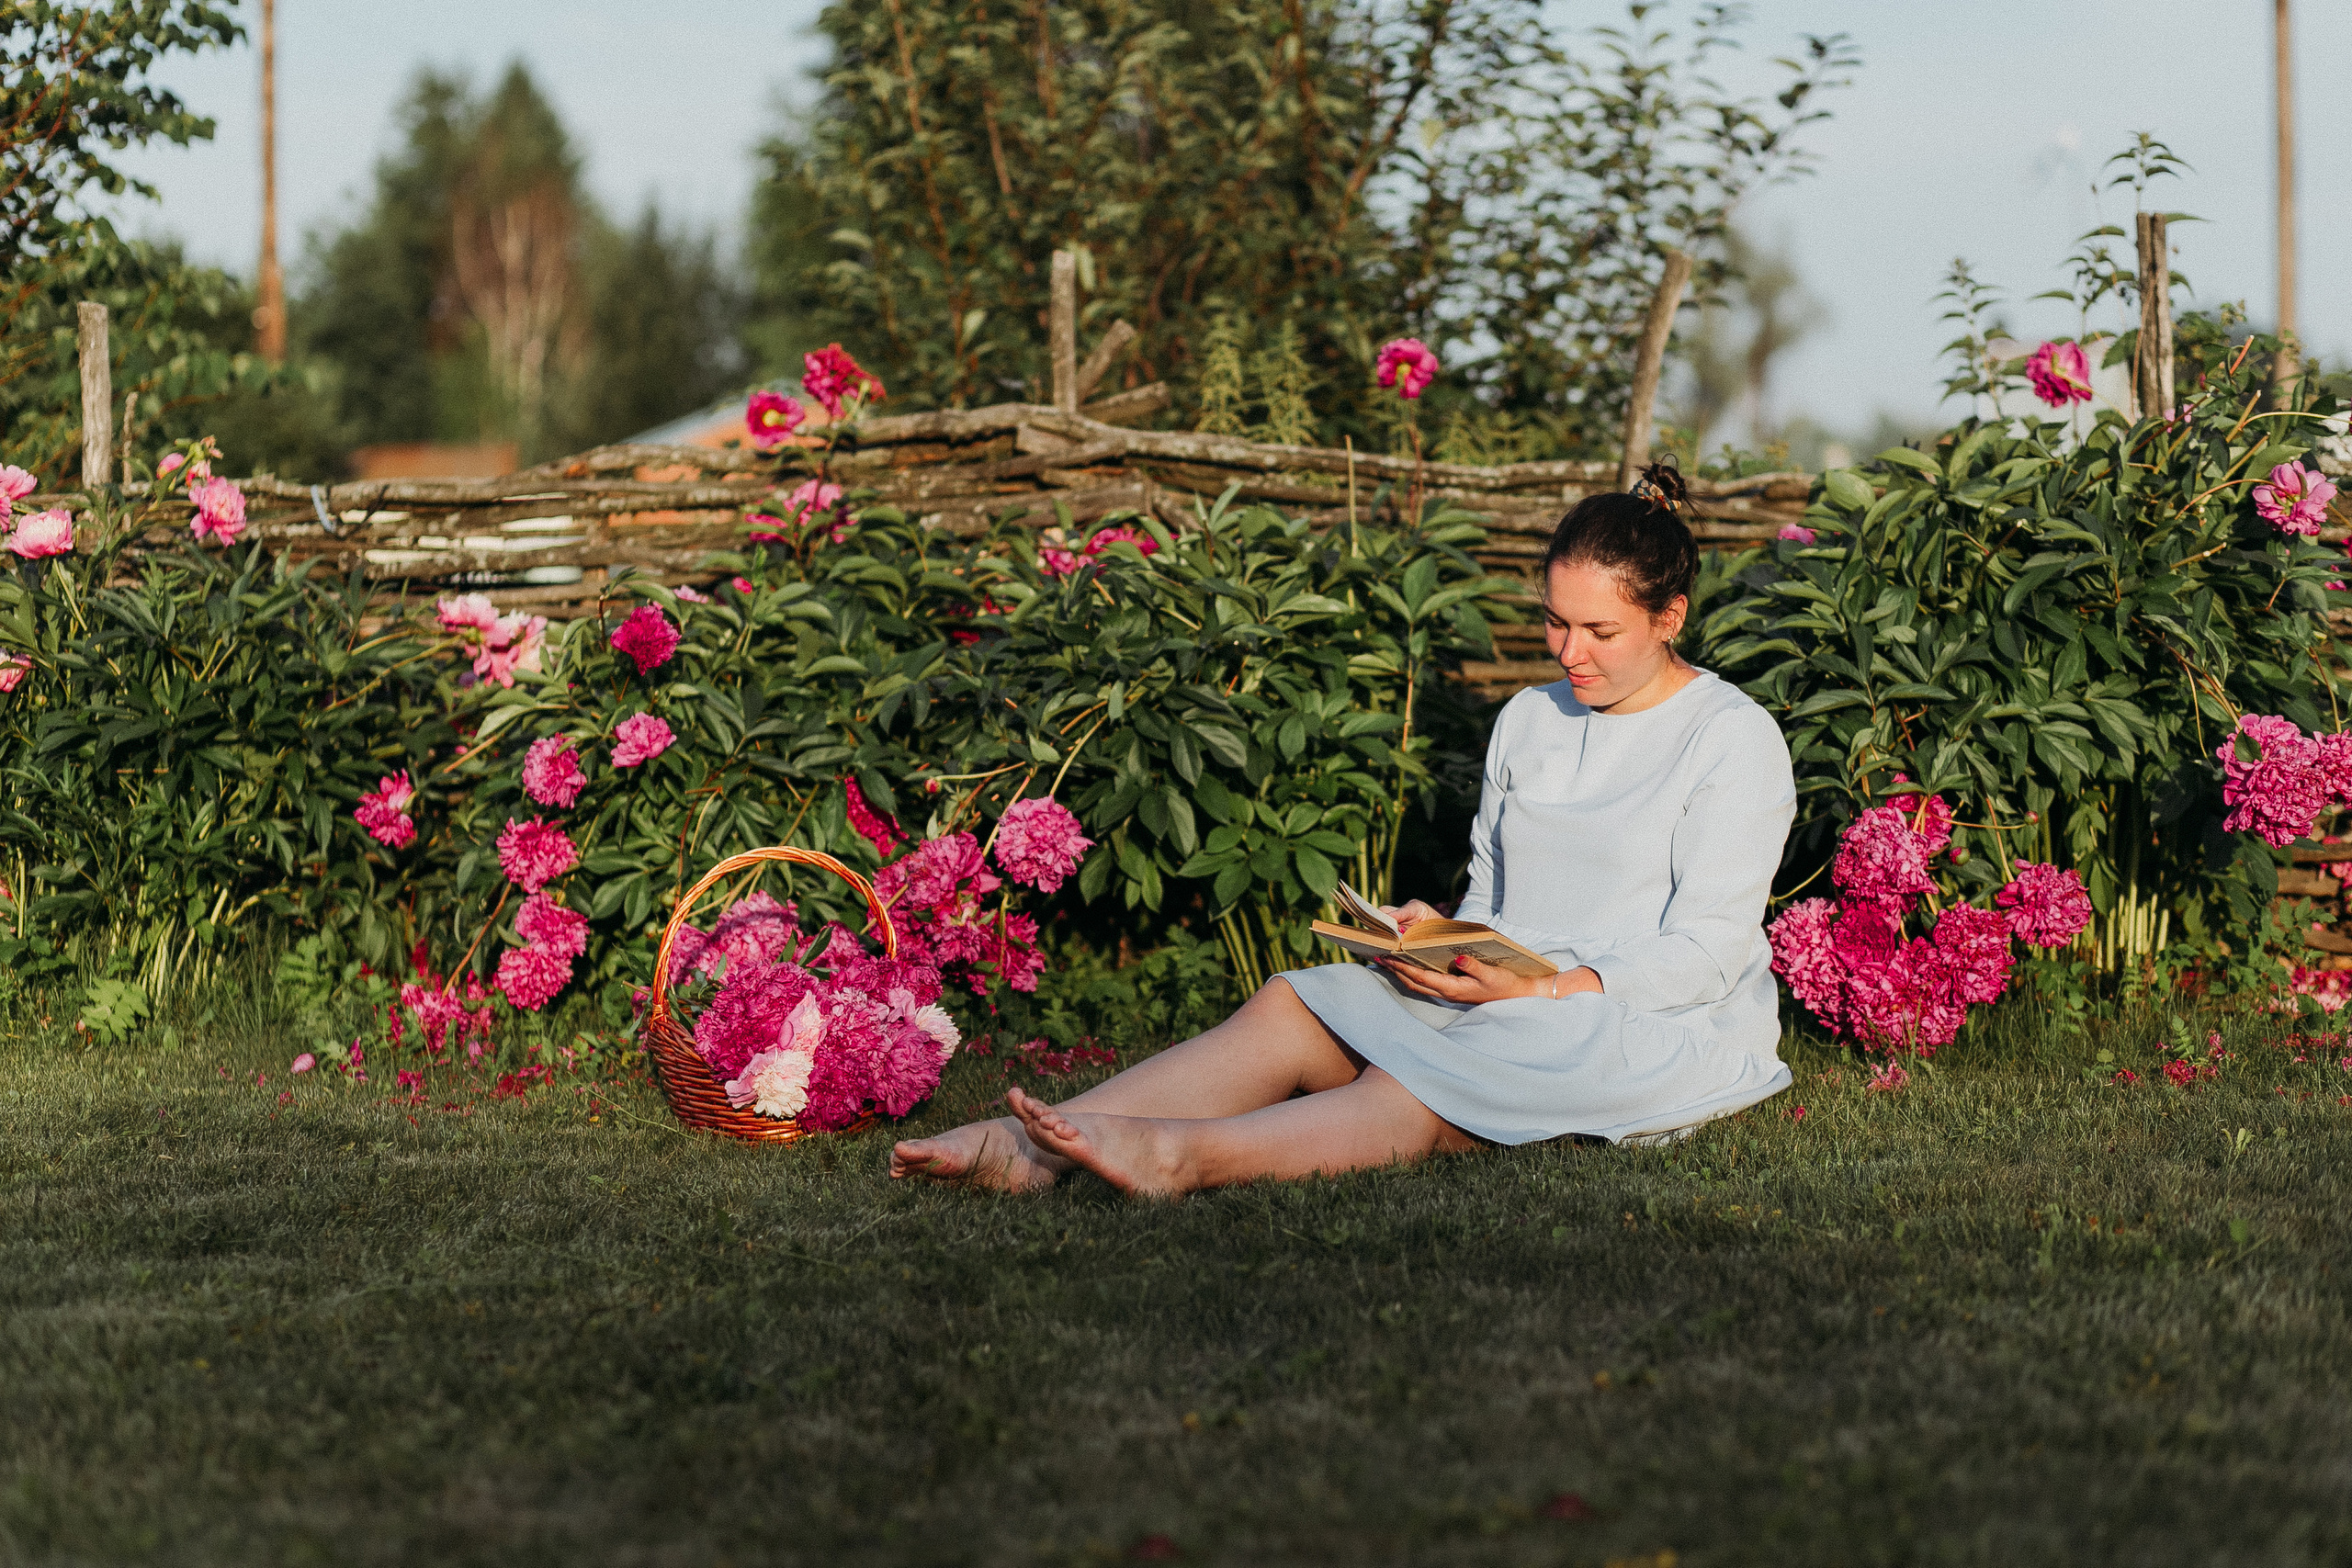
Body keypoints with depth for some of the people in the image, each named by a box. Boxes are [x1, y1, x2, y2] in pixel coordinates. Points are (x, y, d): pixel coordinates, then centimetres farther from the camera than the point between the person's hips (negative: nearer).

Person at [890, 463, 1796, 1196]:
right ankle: (1033, 1147, -39)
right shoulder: (1527, 722, 18)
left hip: (1668, 1023, -6)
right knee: (1290, 1008, -21)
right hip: (1515, 998, 6)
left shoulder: (1736, 740, -4)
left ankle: (1183, 1154, -58)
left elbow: (1707, 951, -11)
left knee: (1428, 1088, -35)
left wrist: (1543, 989, -23)